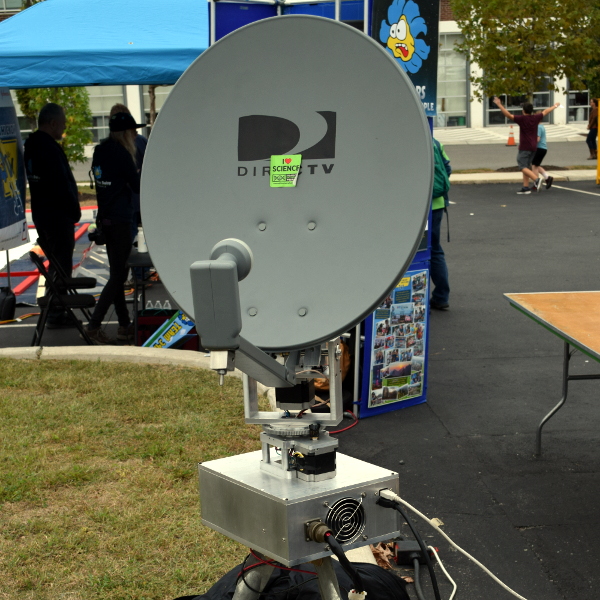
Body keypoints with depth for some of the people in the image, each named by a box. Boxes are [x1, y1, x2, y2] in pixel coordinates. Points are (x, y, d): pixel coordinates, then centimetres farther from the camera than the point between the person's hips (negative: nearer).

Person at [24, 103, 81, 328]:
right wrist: (75, 211, -10)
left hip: (41, 215, 10)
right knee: (61, 266, -3)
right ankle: (56, 315, 0)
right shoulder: (49, 147, -19)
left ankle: (53, 312, 25)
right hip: (58, 216, -10)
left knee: (55, 264, 19)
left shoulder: (32, 146, 13)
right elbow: (61, 185, -21)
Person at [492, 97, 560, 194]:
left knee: (523, 167, -8)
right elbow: (546, 111, 22)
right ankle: (525, 187, 8)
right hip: (533, 147, 7)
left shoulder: (521, 119, -11)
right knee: (526, 167, 12)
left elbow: (508, 115, -17)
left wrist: (499, 105, -15)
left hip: (524, 147, -7)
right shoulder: (536, 118, 5)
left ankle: (537, 179, -26)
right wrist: (555, 106, 38)